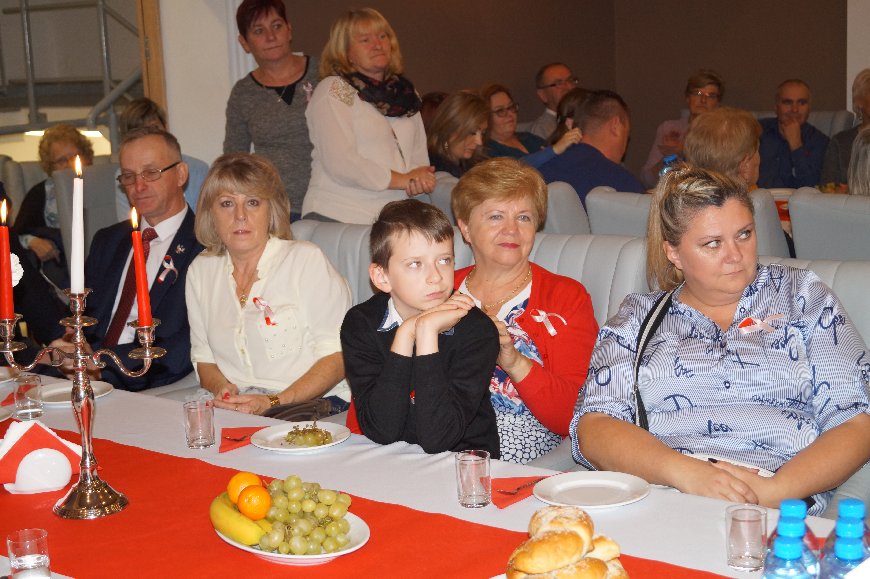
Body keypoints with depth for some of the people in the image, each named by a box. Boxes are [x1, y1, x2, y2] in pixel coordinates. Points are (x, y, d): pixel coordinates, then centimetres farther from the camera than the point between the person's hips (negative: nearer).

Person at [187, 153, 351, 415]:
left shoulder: (307, 260, -3)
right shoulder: (201, 271, 12)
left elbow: (338, 355, -7)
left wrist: (273, 403, -17)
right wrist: (221, 389, -5)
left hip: (314, 406, -3)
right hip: (236, 411, 4)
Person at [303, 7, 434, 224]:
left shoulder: (407, 94, 17)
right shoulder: (333, 90, -3)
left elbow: (419, 158, 16)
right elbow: (340, 164, -14)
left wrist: (419, 181, -8)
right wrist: (403, 180, -11)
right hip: (336, 218, -5)